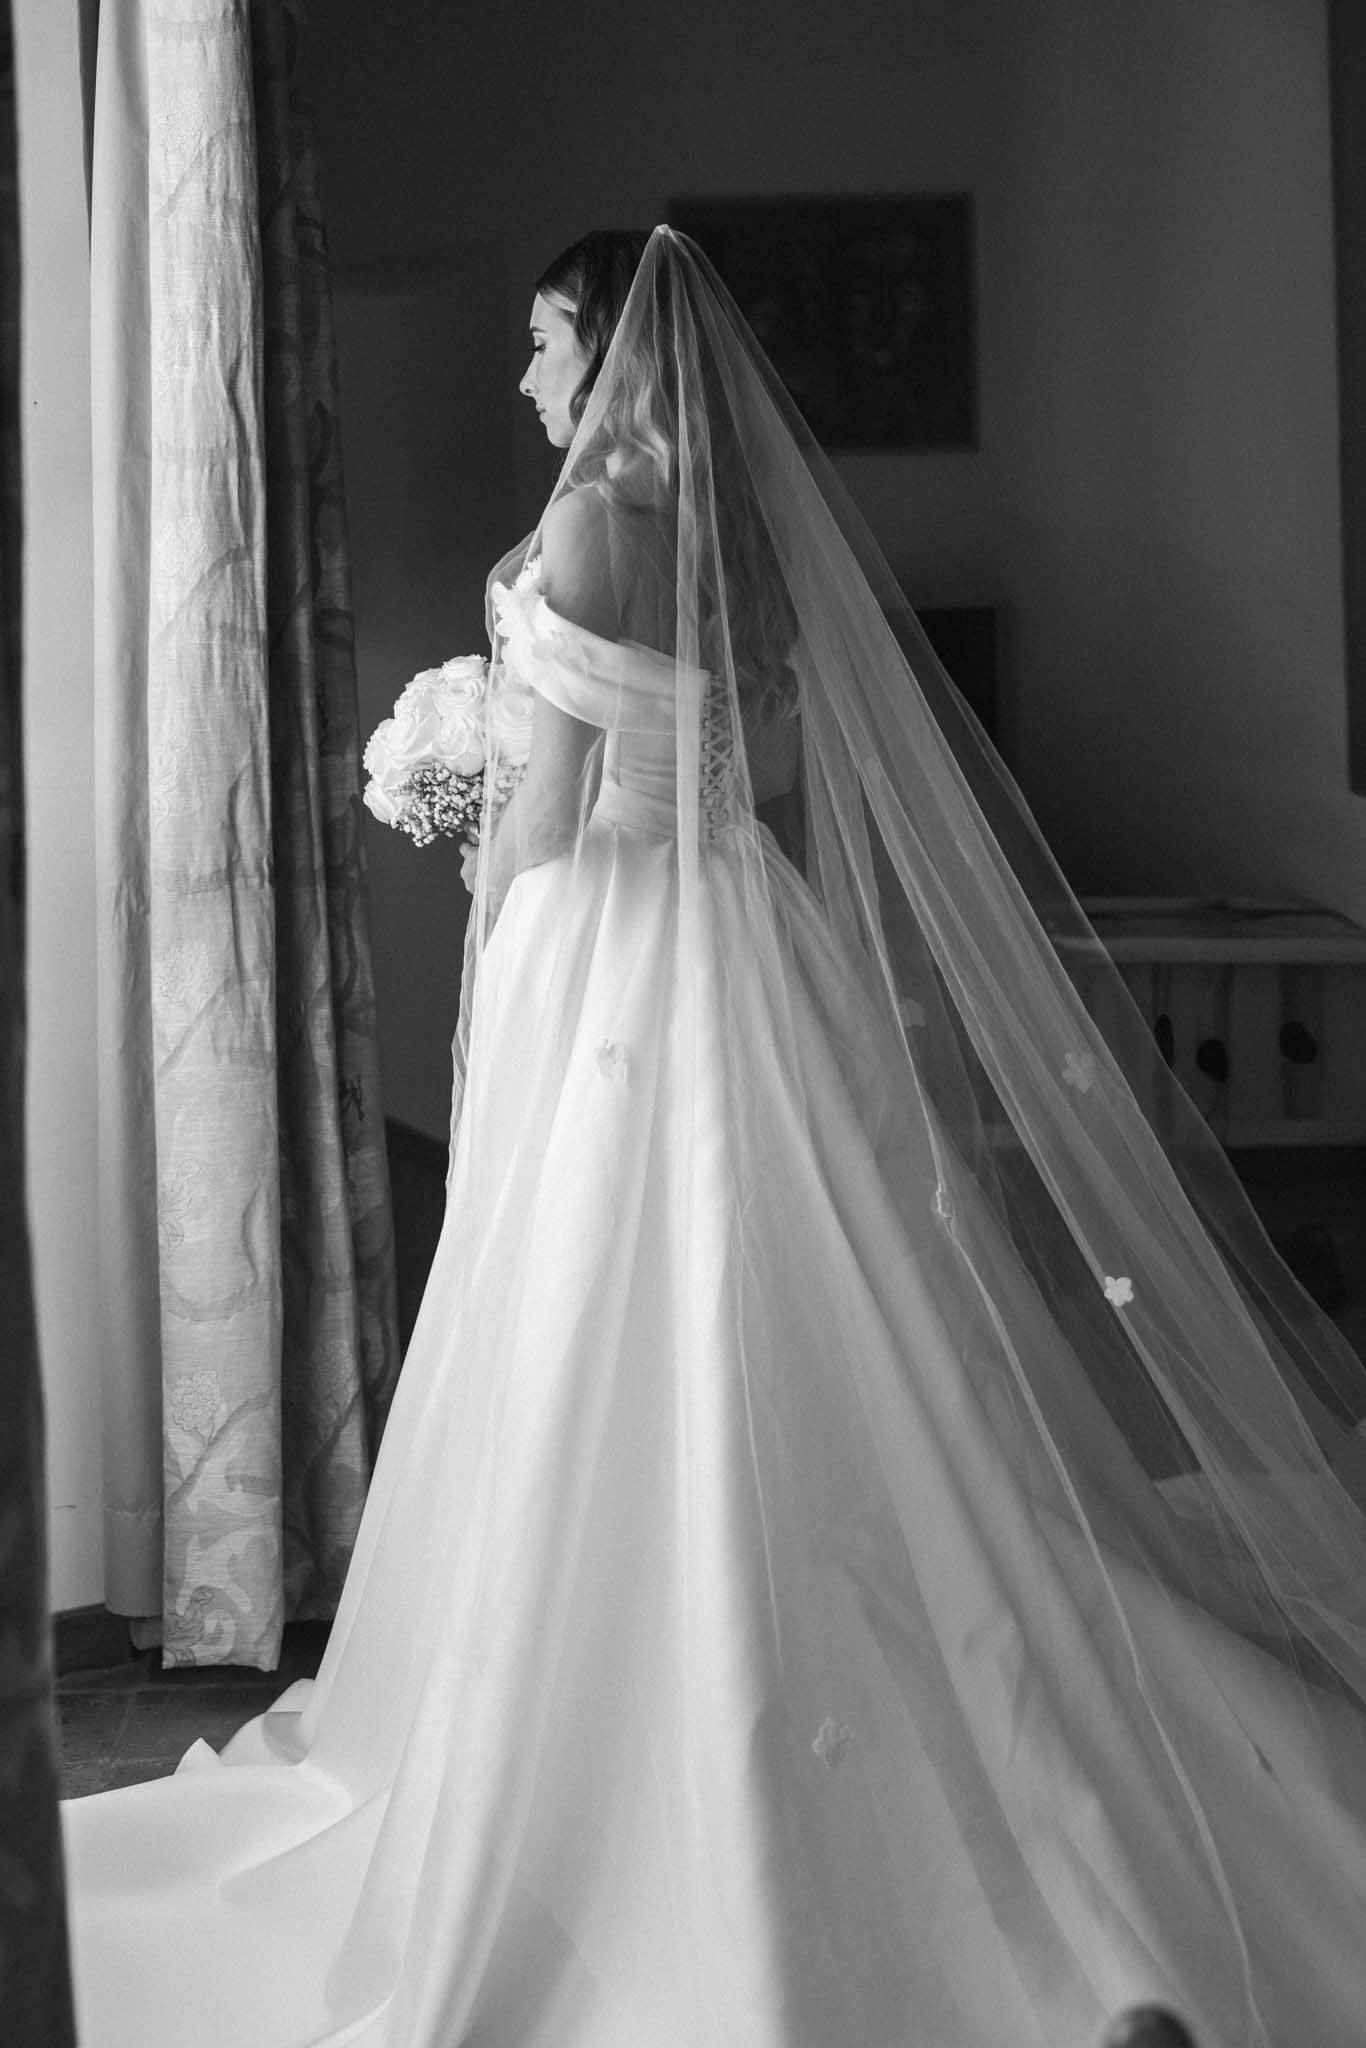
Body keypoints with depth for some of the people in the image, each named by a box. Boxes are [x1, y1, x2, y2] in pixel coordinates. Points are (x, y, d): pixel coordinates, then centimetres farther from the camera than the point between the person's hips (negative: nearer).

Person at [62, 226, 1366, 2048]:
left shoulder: (593, 519, -13)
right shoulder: (751, 524, 10)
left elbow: (556, 800, -13)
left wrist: (488, 951, 2)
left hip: (615, 946, -8)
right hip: (746, 931, 8)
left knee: (613, 1383, 0)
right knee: (777, 1377, 13)